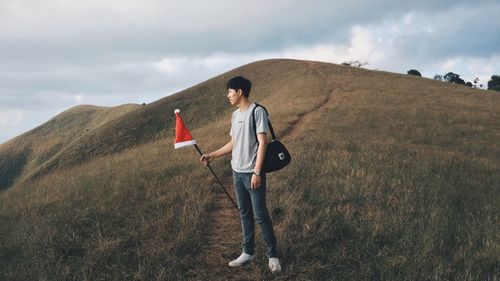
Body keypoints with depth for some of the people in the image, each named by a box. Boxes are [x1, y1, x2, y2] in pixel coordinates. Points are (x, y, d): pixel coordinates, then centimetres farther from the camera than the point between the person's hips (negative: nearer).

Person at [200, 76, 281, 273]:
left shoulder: (257, 111, -11)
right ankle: (248, 252, 22)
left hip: (252, 173, -7)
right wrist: (212, 155, 17)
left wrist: (257, 172, -19)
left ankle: (272, 255, 7)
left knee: (260, 215, -3)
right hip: (237, 172, 8)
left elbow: (262, 143, -15)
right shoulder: (235, 115, 12)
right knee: (244, 213, 13)